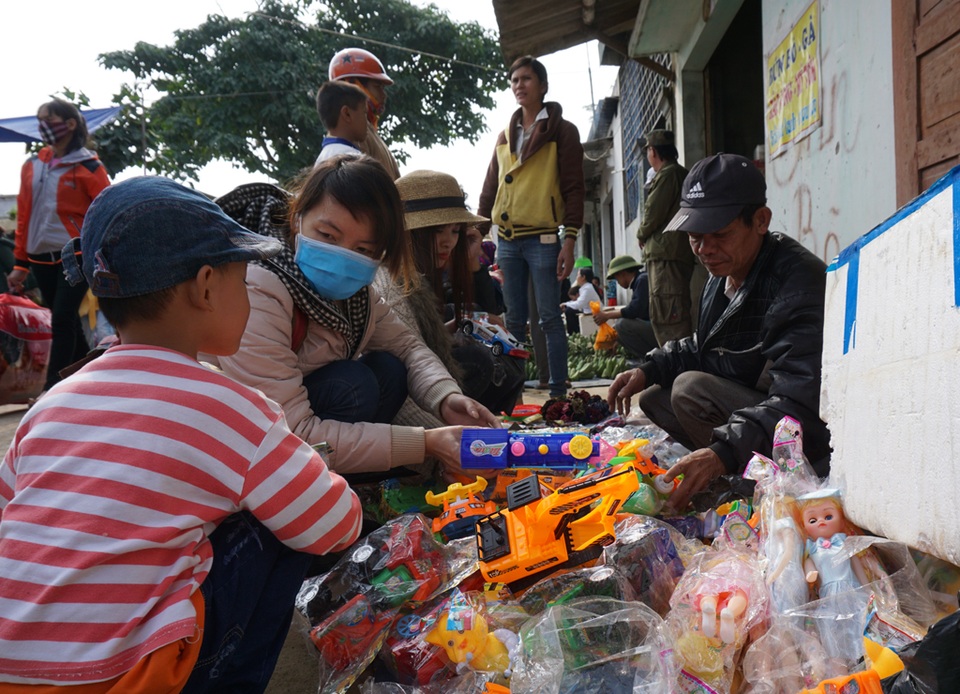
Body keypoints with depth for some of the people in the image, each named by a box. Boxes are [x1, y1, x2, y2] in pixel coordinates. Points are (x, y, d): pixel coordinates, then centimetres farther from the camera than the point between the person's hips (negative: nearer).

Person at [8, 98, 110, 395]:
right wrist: (20, 263, 12)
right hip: (41, 259, 6)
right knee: (66, 322, 11)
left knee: (62, 321, -8)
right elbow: (24, 215, 13)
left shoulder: (87, 166, -4)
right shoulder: (32, 165, 11)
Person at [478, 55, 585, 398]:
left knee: (550, 318, -3)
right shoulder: (504, 136, 18)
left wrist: (569, 242, -12)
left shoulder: (562, 131, 2)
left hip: (542, 239, -5)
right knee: (514, 319, 9)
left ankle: (558, 392, 3)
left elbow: (574, 188, -4)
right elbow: (489, 188, 19)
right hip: (507, 240, 5)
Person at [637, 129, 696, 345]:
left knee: (667, 318, -13)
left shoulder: (667, 175, -10)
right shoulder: (682, 174, 20)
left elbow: (653, 214, -14)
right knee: (677, 315, 14)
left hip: (665, 256, -10)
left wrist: (641, 235, 4)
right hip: (679, 253, 10)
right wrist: (647, 236, 15)